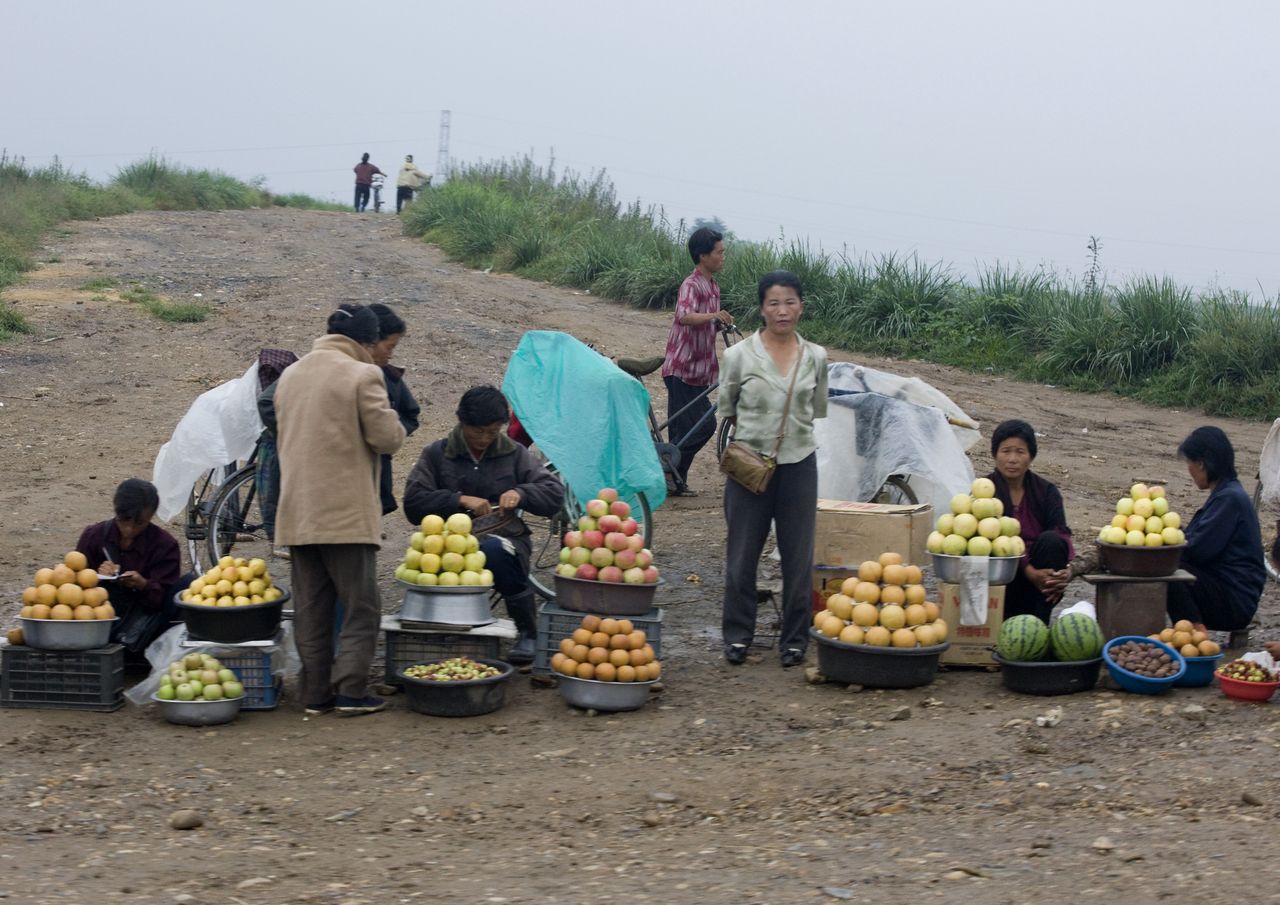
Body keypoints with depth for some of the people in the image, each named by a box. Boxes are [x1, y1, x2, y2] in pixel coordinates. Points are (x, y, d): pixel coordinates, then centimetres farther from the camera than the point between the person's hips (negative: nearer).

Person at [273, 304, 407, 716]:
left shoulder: (289, 376, 14)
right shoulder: (362, 375, -10)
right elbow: (386, 437, -11)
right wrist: (393, 423, 8)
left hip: (296, 512, 7)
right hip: (347, 512, -7)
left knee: (310, 608, 10)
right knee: (360, 605, 1)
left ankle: (316, 693, 12)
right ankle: (351, 690, -4)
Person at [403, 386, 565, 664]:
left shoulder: (515, 455, 14)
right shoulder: (436, 455, 11)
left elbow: (554, 495, 8)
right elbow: (413, 502, -1)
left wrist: (521, 494, -12)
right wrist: (460, 500, -13)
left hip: (506, 539, 1)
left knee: (494, 550, -38)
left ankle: (529, 633, -19)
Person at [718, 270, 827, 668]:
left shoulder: (815, 357, 1)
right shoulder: (740, 355, -6)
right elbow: (726, 407, 8)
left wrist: (792, 429, 9)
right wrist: (756, 430, 7)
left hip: (798, 464, 2)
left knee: (798, 555, 6)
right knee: (742, 554, 5)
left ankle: (795, 638, 17)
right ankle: (737, 635, 18)